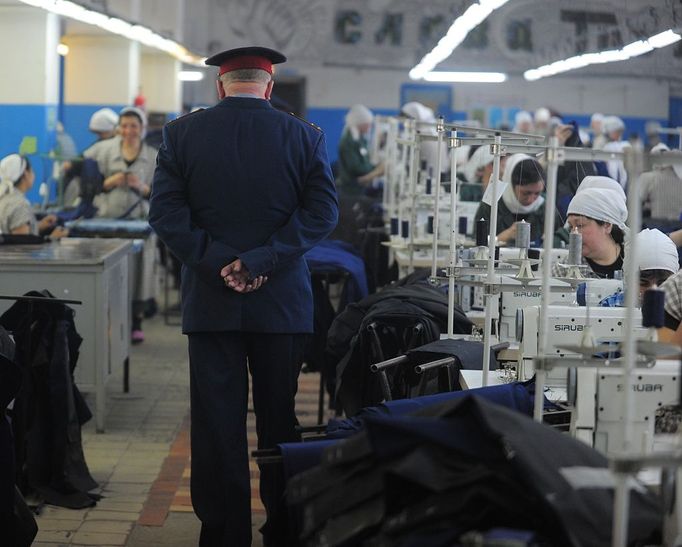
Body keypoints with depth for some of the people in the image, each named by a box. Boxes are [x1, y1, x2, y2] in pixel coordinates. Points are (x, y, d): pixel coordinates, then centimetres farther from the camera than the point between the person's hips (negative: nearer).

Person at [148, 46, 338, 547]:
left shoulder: (181, 133, 0)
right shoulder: (305, 136, -1)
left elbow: (165, 212, -6)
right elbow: (323, 212, -9)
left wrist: (216, 262, -9)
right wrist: (261, 261, -13)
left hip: (210, 300, 0)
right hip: (282, 302, 0)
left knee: (217, 425, 6)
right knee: (279, 421, 12)